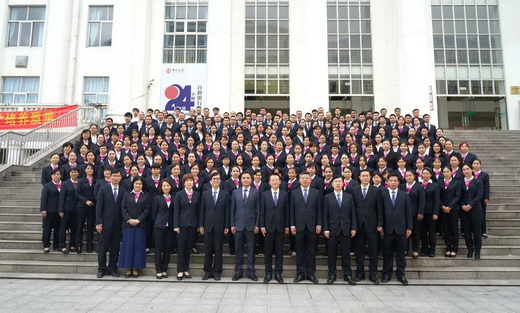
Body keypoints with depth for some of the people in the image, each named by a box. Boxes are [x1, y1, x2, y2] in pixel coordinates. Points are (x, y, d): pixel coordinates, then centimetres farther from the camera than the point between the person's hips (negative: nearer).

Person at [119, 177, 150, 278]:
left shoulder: (146, 196, 6)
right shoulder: (127, 195, 9)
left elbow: (147, 210, -1)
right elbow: (123, 208, 3)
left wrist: (138, 220, -12)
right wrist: (129, 219, -10)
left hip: (140, 224, -1)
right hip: (128, 224, 1)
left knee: (138, 246, 1)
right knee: (128, 246, 1)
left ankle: (136, 268, 8)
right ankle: (128, 268, 9)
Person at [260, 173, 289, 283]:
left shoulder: (285, 194, 4)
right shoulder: (264, 194, 3)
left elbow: (287, 211, 4)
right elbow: (262, 211, 2)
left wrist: (287, 226, 0)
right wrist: (262, 226, -4)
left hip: (280, 226, 0)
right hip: (268, 226, 0)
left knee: (279, 251, 5)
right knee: (268, 251, 5)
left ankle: (278, 273, 14)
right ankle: (268, 273, 14)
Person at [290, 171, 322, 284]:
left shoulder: (316, 193, 7)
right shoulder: (294, 193, 7)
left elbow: (319, 210, 4)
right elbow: (292, 210, 4)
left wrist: (319, 224, -3)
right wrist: (292, 225, -2)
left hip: (312, 226, 0)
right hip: (299, 226, 0)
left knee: (311, 251, 5)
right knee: (300, 251, 5)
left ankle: (311, 273, 14)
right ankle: (300, 273, 13)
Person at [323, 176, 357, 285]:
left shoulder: (349, 196, 8)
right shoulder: (327, 197, 3)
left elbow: (353, 213, 6)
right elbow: (325, 215, 0)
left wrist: (354, 228, -1)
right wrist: (326, 229, -6)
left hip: (346, 229, 1)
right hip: (333, 229, -1)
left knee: (346, 254, 6)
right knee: (332, 254, 5)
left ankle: (347, 275, 14)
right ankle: (332, 275, 14)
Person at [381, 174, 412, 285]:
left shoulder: (404, 195, 7)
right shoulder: (382, 195, 1)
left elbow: (408, 212, 5)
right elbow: (380, 212, 0)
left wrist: (409, 227, 1)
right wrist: (380, 227, -4)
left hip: (401, 229, 1)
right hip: (387, 229, -1)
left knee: (400, 253, 7)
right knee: (387, 253, 6)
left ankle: (401, 274, 17)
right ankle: (387, 274, 16)